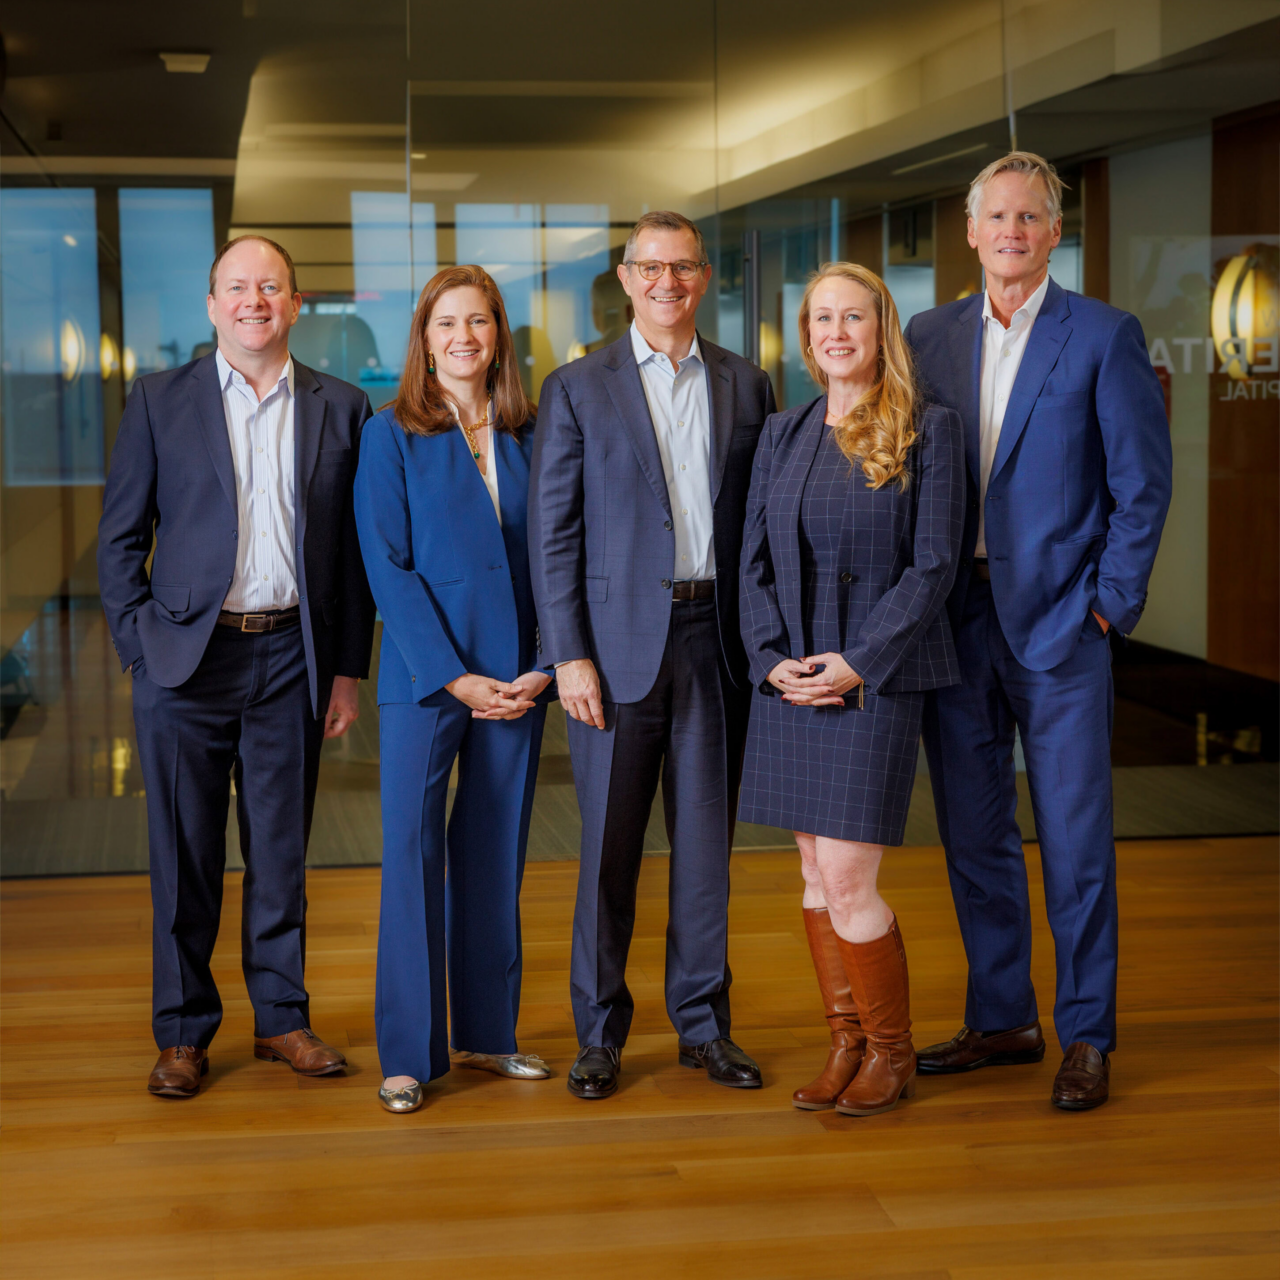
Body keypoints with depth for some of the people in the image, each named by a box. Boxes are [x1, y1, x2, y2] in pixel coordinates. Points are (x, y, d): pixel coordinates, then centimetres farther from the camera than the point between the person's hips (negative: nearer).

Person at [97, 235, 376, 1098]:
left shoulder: (341, 409, 7)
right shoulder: (160, 402, 4)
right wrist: (141, 648, -4)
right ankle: (183, 1033, 16)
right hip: (188, 656, -1)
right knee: (185, 857, 4)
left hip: (292, 656, 1)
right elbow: (120, 539, 4)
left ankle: (283, 1017, 22)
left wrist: (348, 668, 4)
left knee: (283, 851, 9)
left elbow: (356, 549, 8)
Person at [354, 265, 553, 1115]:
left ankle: (486, 1033, 21)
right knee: (412, 854, -3)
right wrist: (454, 676, -13)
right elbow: (388, 568, -6)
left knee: (497, 854, 9)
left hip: (515, 682, 3)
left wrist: (544, 666, -6)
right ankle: (409, 1053, 5)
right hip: (424, 678, -3)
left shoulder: (529, 437, 8)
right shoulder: (391, 437, 0)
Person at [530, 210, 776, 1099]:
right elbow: (552, 533, -2)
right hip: (619, 641, -2)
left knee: (707, 842, 9)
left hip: (717, 640, 2)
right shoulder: (578, 389, 2)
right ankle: (601, 1034, 15)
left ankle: (704, 1023, 21)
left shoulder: (747, 386, 9)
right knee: (609, 848, 3)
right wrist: (570, 655, -9)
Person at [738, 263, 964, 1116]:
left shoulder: (929, 431, -2)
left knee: (847, 882, -8)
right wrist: (773, 658, -4)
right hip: (790, 680, 5)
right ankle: (847, 1044, 20)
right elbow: (754, 560, 11)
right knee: (817, 876, 8)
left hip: (875, 679, -5)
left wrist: (857, 662, -14)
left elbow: (933, 564, -7)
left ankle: (892, 1052, 10)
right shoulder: (783, 435, 12)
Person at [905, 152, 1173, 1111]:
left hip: (1058, 621, -4)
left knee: (1075, 842, 0)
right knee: (973, 836, 11)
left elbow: (1144, 482, -3)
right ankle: (1001, 1020, 25)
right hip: (955, 622, 5)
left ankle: (1086, 1038, 11)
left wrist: (1111, 600, -7)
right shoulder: (931, 337, 10)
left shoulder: (1104, 336, -2)